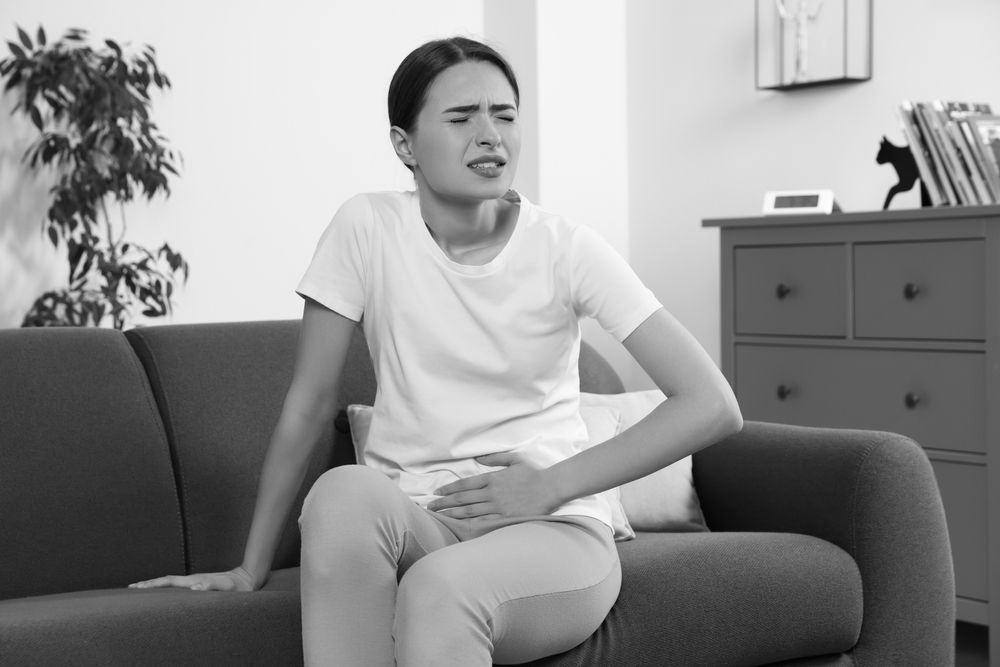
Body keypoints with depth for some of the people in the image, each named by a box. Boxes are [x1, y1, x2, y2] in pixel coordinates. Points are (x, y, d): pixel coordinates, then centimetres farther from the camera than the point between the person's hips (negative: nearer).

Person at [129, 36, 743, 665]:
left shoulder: (567, 249, -6)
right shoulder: (367, 229, -2)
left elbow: (713, 407, -8)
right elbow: (309, 402, 1)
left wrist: (551, 485, -12)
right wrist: (252, 567, -1)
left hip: (552, 531, -2)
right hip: (408, 521, 2)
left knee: (438, 587, -36)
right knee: (345, 491, -33)